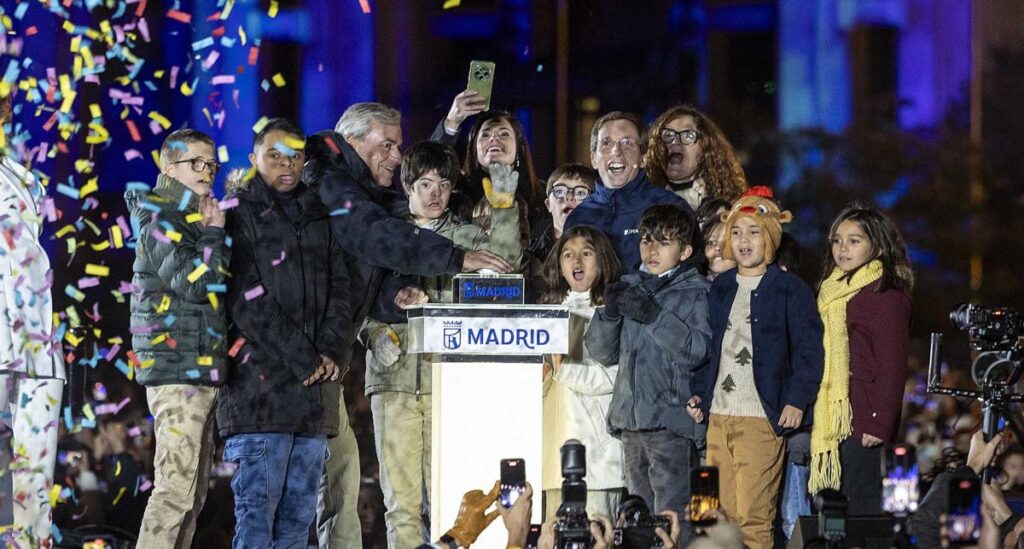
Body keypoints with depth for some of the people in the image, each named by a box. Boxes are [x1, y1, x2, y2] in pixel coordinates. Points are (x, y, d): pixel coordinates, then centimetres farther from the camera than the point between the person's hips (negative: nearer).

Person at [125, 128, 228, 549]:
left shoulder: (193, 218, 20)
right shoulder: (161, 218, -7)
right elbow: (195, 282, -20)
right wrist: (214, 233, -9)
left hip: (203, 372, 10)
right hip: (177, 369, -10)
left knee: (193, 493, 10)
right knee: (176, 485, -16)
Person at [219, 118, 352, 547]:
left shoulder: (319, 219, 19)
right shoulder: (240, 216, 1)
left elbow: (340, 291, 13)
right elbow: (248, 303, -8)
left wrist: (332, 352, -5)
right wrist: (305, 359, -12)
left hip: (316, 387, 6)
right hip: (261, 383, -6)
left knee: (300, 513, 5)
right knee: (257, 510, -11)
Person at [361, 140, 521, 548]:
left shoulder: (465, 237, 12)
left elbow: (504, 260, -7)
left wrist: (504, 210, -19)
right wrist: (376, 333, -5)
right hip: (395, 378, 0)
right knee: (401, 500, -1)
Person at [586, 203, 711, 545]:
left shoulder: (696, 292, 0)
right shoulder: (630, 287, 16)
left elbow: (696, 351, -14)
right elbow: (602, 352, 14)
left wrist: (654, 316, -19)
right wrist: (609, 312, -4)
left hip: (671, 418, -6)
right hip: (631, 417, 6)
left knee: (671, 517, -12)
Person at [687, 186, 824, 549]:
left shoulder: (790, 289, 2)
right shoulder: (720, 288, 18)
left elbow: (809, 350, -3)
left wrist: (797, 400, -13)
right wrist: (698, 394, 9)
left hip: (761, 419, -5)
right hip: (717, 416, 5)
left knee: (753, 518, -12)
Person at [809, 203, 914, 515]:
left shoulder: (886, 295, -8)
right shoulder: (831, 291, 18)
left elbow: (892, 366, -13)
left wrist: (880, 423, -18)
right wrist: (813, 421, 17)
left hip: (861, 420, -8)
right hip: (830, 419, 8)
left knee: (859, 507, -8)